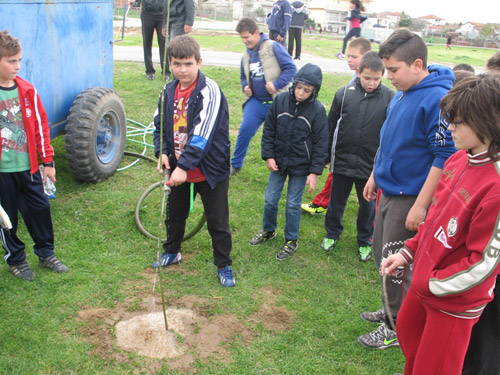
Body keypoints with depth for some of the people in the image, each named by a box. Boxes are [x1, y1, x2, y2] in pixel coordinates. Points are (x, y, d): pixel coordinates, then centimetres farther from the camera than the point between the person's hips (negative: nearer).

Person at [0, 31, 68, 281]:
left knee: (40, 209, 11)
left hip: (29, 166, 3)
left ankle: (46, 253, 31)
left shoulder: (27, 90, 1)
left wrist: (48, 161, 8)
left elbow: (41, 126, 7)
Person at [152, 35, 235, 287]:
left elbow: (203, 134, -27)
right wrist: (162, 152, -7)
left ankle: (224, 266, 25)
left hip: (209, 170, -6)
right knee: (174, 214, 23)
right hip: (179, 169, 6)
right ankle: (172, 252, 48)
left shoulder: (209, 91, -19)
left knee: (218, 222, 6)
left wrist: (184, 166, -31)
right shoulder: (169, 91, 3)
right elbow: (159, 124, 11)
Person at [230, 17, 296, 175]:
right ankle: (236, 164, 11)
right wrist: (245, 87, 3)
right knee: (245, 130, -6)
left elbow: (291, 68, -13)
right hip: (256, 101, 4)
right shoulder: (246, 55, 8)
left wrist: (276, 84, -22)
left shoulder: (273, 47, -11)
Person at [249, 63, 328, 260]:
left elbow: (321, 143, -8)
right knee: (270, 200, 12)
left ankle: (291, 240, 28)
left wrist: (314, 171, -10)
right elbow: (268, 130, 2)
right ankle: (268, 230, 38)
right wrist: (268, 155, -4)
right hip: (278, 162, 3)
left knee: (293, 205, 7)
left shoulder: (317, 110, -13)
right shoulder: (280, 100, -7)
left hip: (301, 166, -3)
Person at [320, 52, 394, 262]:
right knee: (337, 201, 17)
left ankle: (365, 241, 34)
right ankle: (332, 233, 40)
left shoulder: (389, 98, -9)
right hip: (342, 161, 1)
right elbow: (331, 126, 4)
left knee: (368, 205, 14)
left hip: (371, 165, -1)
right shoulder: (344, 94, -5)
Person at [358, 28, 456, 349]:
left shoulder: (438, 99, -22)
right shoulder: (402, 93, 5)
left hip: (409, 198, -9)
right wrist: (374, 176, 22)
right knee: (382, 256, 20)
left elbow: (445, 157, -22)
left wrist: (421, 205, -22)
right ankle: (393, 309, 40)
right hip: (388, 191, 9)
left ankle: (397, 328, 23)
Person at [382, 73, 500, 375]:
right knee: (407, 330, 30)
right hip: (425, 282, 8)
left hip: (455, 301, -7)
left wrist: (433, 284, -16)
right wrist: (408, 253, 6)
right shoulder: (458, 160, -4)